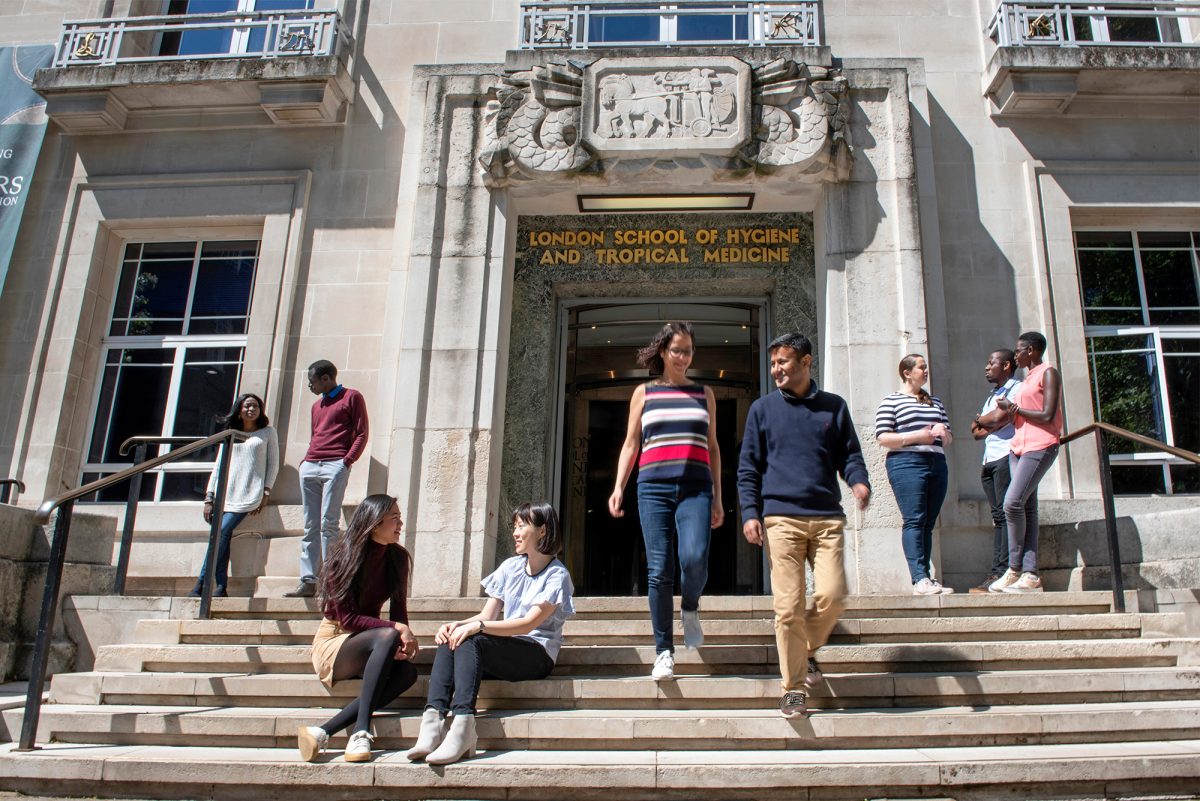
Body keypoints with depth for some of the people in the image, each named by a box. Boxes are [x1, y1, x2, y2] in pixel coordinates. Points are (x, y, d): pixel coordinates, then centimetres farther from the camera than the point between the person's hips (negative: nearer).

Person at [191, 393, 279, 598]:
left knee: (221, 533, -20)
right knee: (223, 536, -14)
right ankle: (221, 586, -13)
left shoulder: (268, 432, 13)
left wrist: (266, 492, -3)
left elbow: (273, 464, 9)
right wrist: (209, 498, 7)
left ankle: (200, 585, -18)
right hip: (225, 494, 3)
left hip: (248, 495, -3)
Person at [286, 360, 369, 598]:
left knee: (328, 523, -13)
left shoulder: (351, 397, 7)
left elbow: (362, 434, 0)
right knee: (310, 526, 1)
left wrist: (348, 460, -12)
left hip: (335, 466, -7)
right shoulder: (317, 405, 27)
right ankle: (308, 581, 0)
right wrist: (306, 459, 12)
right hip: (310, 467, 7)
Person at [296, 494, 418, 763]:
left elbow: (398, 610, 4)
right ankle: (361, 732, -39)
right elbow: (348, 618, -17)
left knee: (407, 671, -29)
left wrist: (404, 639, -18)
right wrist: (397, 629, -25)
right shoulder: (343, 556, -13)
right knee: (387, 637, -36)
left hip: (367, 643, 5)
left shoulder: (397, 558, 2)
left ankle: (323, 733, -36)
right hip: (333, 641, -5)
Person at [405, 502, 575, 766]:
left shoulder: (557, 575, -4)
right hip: (503, 650, 6)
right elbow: (488, 615, 9)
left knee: (470, 641, -30)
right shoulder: (510, 567, 15)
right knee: (449, 640, -22)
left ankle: (462, 726, -42)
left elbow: (529, 623, -16)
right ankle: (433, 721, -38)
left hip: (537, 653, -6)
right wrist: (456, 624, -12)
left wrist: (478, 626, -26)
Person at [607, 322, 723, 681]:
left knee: (694, 560, -21)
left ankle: (690, 608, 12)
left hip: (695, 489, 0)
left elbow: (712, 447, 17)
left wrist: (717, 498, 12)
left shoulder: (704, 393, 16)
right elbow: (630, 445, 13)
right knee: (659, 570, -3)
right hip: (654, 489, 0)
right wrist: (618, 487, 0)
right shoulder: (644, 393, 13)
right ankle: (663, 652, 6)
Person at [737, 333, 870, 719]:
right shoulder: (762, 409, 11)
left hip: (827, 517, 1)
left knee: (832, 596, -10)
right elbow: (748, 466, 8)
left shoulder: (834, 407, 14)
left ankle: (807, 650, 21)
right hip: (781, 517, -1)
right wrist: (750, 513, -3)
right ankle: (793, 689, 6)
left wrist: (859, 480, -7)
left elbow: (850, 455, 15)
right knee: (788, 606, -5)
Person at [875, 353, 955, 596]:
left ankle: (926, 578, 4)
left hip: (936, 464, 6)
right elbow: (882, 437, -5)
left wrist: (943, 431, 2)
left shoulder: (935, 402, 23)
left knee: (928, 523, 3)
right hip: (907, 464, -6)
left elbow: (948, 438, 26)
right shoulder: (891, 401, 4)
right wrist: (918, 436, -12)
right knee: (914, 520, -14)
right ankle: (919, 579, -19)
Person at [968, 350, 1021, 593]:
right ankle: (996, 572, 0)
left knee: (1006, 513, -11)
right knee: (998, 517, 3)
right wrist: (991, 424, -2)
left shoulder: (1017, 388, 2)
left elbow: (1002, 417, -13)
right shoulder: (992, 396, 26)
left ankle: (1005, 571, -13)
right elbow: (975, 431, 16)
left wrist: (981, 421, 4)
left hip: (1006, 456, -8)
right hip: (989, 460, 8)